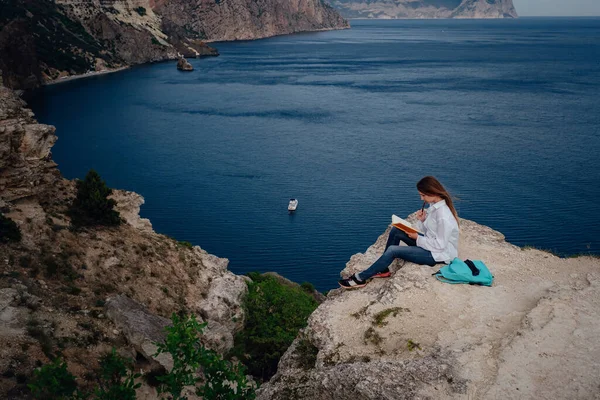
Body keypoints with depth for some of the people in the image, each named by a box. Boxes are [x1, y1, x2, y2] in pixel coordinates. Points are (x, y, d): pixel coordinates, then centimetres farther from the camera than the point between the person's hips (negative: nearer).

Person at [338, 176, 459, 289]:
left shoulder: (443, 216, -29)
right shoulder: (435, 205, 0)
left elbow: (440, 245, -25)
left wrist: (417, 238, -17)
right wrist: (422, 220, -13)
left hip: (439, 254, -9)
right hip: (431, 244, 9)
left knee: (393, 250, -17)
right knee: (396, 231, 1)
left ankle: (361, 278, -6)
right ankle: (383, 269, 8)